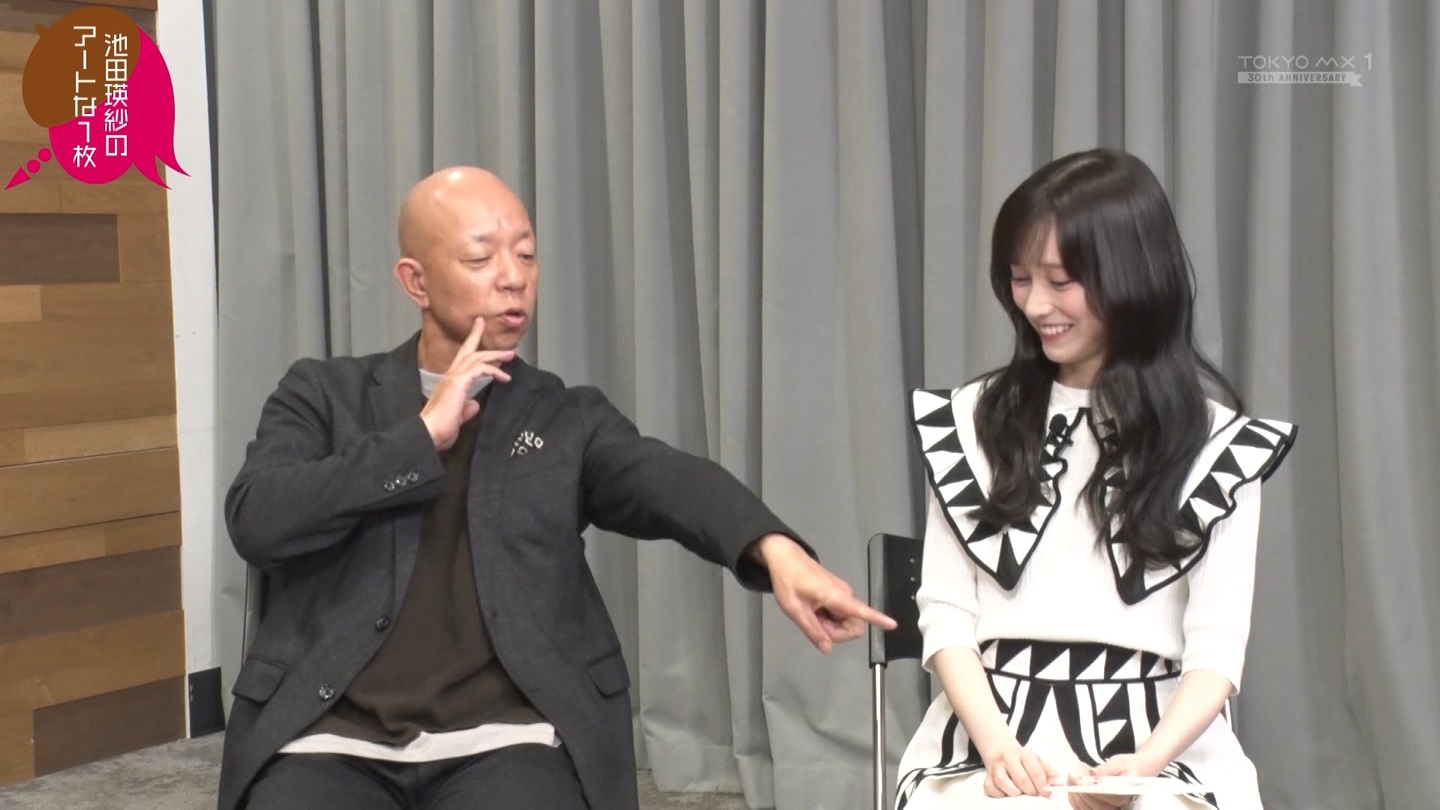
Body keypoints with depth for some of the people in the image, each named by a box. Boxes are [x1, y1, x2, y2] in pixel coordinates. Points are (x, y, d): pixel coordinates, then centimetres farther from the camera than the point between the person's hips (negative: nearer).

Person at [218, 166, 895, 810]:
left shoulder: (568, 419, 12)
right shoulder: (323, 395, 12)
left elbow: (667, 481, -7)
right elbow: (256, 522, -3)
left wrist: (774, 548, -27)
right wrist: (421, 437, -6)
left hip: (505, 740, 0)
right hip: (337, 738, 0)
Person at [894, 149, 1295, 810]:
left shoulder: (1215, 440, 5)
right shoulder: (973, 420, 9)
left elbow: (1218, 644, 0)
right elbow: (945, 611, 4)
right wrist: (997, 744, -12)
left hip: (1155, 741, 0)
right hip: (994, 737, 1)